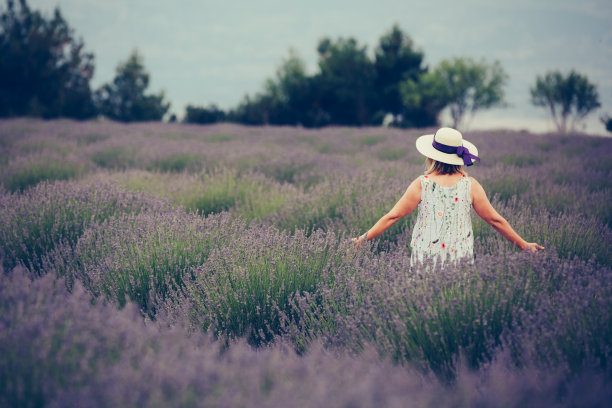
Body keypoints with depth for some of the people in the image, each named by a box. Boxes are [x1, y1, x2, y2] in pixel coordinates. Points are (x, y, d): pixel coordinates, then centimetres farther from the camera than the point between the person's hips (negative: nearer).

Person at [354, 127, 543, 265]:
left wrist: (363, 239, 10)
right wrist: (523, 245, 16)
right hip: (461, 258, 1)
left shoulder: (421, 185, -4)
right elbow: (495, 220, 5)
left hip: (426, 258, -1)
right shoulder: (470, 185, -1)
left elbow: (392, 216, 0)